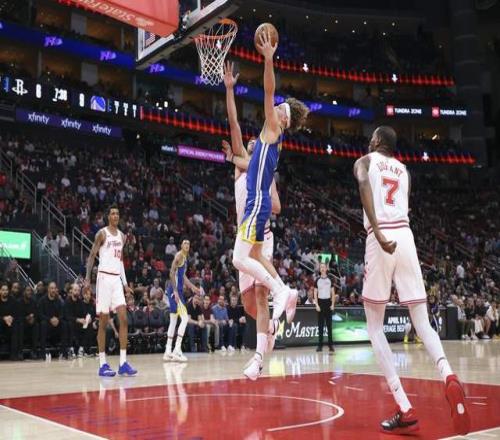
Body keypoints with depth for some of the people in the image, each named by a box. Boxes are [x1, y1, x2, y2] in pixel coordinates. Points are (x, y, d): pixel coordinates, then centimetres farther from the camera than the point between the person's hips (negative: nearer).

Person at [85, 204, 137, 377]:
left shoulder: (122, 235, 16)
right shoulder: (102, 233, -3)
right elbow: (92, 256, -5)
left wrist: (125, 283, 18)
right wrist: (87, 278, -16)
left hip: (117, 279, 6)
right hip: (104, 277, -6)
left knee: (124, 319, -3)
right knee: (103, 322, -3)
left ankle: (123, 363, -1)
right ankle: (102, 364, 4)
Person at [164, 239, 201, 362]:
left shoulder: (185, 257, 19)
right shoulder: (179, 255, -10)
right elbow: (172, 273, -19)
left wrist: (193, 287, 30)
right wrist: (175, 290, -25)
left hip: (178, 290, 10)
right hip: (175, 290, -10)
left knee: (173, 321, 11)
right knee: (185, 318, -13)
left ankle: (168, 352, 14)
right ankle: (177, 350, -15)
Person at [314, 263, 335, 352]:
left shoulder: (329, 280, 6)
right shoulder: (317, 280, 4)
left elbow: (333, 293, 6)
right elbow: (315, 294, 3)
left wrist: (332, 304, -3)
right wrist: (316, 305, -7)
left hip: (328, 302, 0)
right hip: (320, 302, 0)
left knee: (329, 324, 2)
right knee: (320, 325, 1)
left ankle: (330, 345, 6)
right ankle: (320, 345, 4)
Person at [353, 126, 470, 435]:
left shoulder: (365, 161, 12)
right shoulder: (404, 169, 26)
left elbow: (364, 184, -12)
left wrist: (377, 232, -23)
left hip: (381, 237, -4)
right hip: (406, 236, 4)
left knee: (375, 326, 4)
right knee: (422, 322, 6)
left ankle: (405, 410, -7)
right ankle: (449, 377, -25)